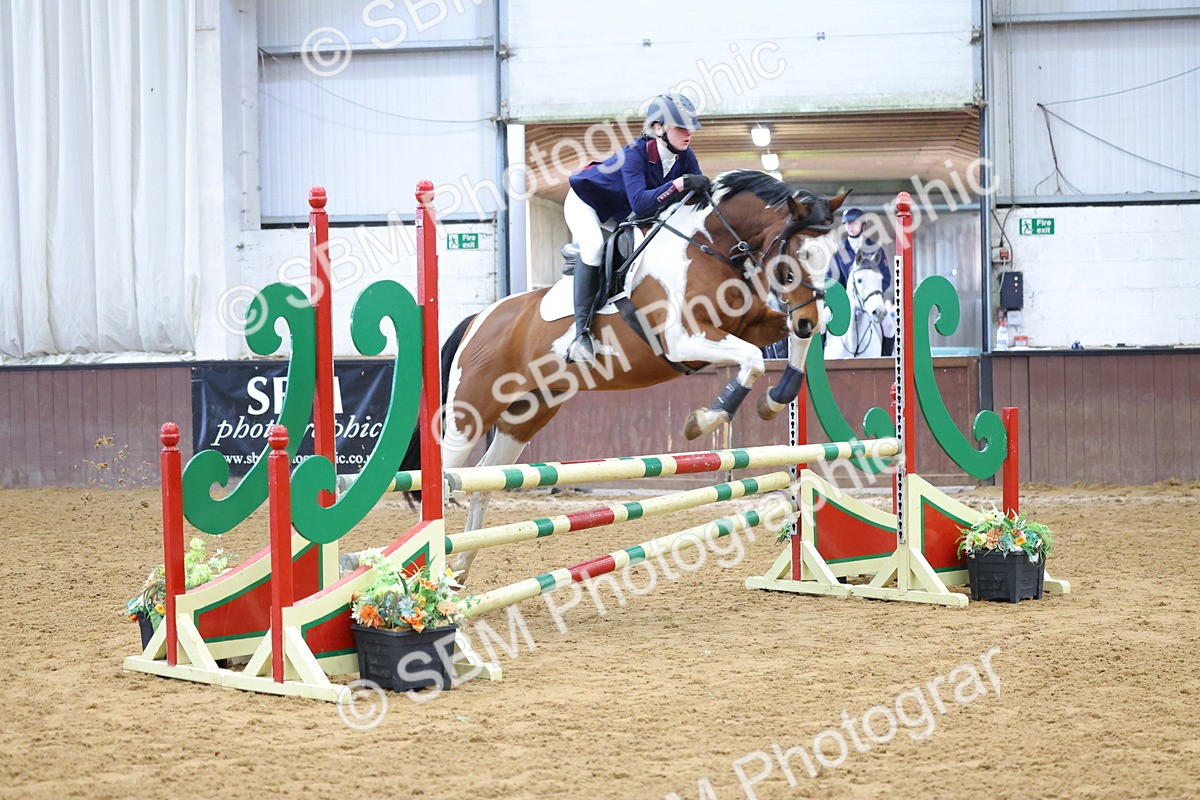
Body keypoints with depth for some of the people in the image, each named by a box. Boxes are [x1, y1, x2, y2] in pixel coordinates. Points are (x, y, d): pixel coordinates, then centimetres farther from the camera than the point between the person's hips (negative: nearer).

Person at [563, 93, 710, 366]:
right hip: (585, 200, -7)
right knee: (593, 245, -32)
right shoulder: (635, 153, -36)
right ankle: (581, 333, -34)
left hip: (621, 211, 7)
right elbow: (639, 202, -47)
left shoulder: (685, 157, -17)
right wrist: (679, 184, -53)